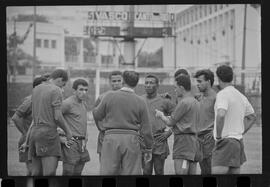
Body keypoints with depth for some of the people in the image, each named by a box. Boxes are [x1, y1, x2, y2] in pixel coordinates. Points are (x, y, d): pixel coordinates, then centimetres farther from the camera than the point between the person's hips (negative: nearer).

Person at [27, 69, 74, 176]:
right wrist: (68, 132, -1)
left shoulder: (36, 90, 16)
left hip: (35, 132, 8)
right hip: (48, 134, -8)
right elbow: (57, 117, -14)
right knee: (49, 175, -12)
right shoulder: (56, 91, -9)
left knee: (37, 174, 7)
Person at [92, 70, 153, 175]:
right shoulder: (140, 102, 0)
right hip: (131, 140, 0)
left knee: (107, 172, 2)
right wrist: (149, 149, 12)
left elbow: (97, 116, 10)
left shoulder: (110, 96, -1)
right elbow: (146, 129, 2)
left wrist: (95, 110, 33)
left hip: (111, 138, 0)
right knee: (132, 174, 3)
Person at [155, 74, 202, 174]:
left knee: (180, 173, -13)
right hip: (193, 139, 9)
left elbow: (170, 122, -6)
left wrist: (161, 115, 14)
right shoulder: (195, 102, 17)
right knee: (192, 174, 6)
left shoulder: (184, 102, -11)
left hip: (183, 140, -9)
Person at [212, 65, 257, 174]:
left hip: (226, 142, -8)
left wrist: (219, 136, -19)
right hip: (238, 142, 8)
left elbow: (221, 115, -31)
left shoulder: (223, 94, -13)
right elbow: (252, 117, 27)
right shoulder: (241, 96, 13)